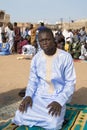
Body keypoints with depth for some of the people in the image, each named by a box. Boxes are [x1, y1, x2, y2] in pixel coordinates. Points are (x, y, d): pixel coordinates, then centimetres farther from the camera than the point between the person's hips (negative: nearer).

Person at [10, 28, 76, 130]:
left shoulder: (66, 57, -11)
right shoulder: (36, 58, 1)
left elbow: (70, 83, -8)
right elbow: (33, 80, 7)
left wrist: (59, 101, -23)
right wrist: (28, 95, -13)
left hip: (57, 97, -3)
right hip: (38, 95, 3)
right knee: (20, 117, -17)